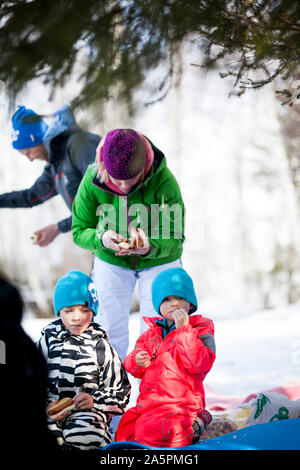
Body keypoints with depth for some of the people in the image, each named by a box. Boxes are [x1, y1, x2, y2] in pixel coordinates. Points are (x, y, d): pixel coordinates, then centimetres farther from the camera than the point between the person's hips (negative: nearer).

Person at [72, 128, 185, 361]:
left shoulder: (164, 181, -30)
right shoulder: (93, 180, -24)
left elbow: (175, 238, -23)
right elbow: (79, 230, -14)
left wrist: (150, 247, -45)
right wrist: (101, 238, -37)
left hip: (159, 261, -2)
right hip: (110, 262, 2)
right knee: (110, 329, 10)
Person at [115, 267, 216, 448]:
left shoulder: (201, 329, 0)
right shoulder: (152, 332, 16)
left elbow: (200, 364, -18)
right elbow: (133, 368, 20)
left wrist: (183, 329, -19)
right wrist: (137, 361, -5)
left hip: (180, 405, -7)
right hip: (147, 404, 7)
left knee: (151, 433, -30)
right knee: (123, 434, -7)